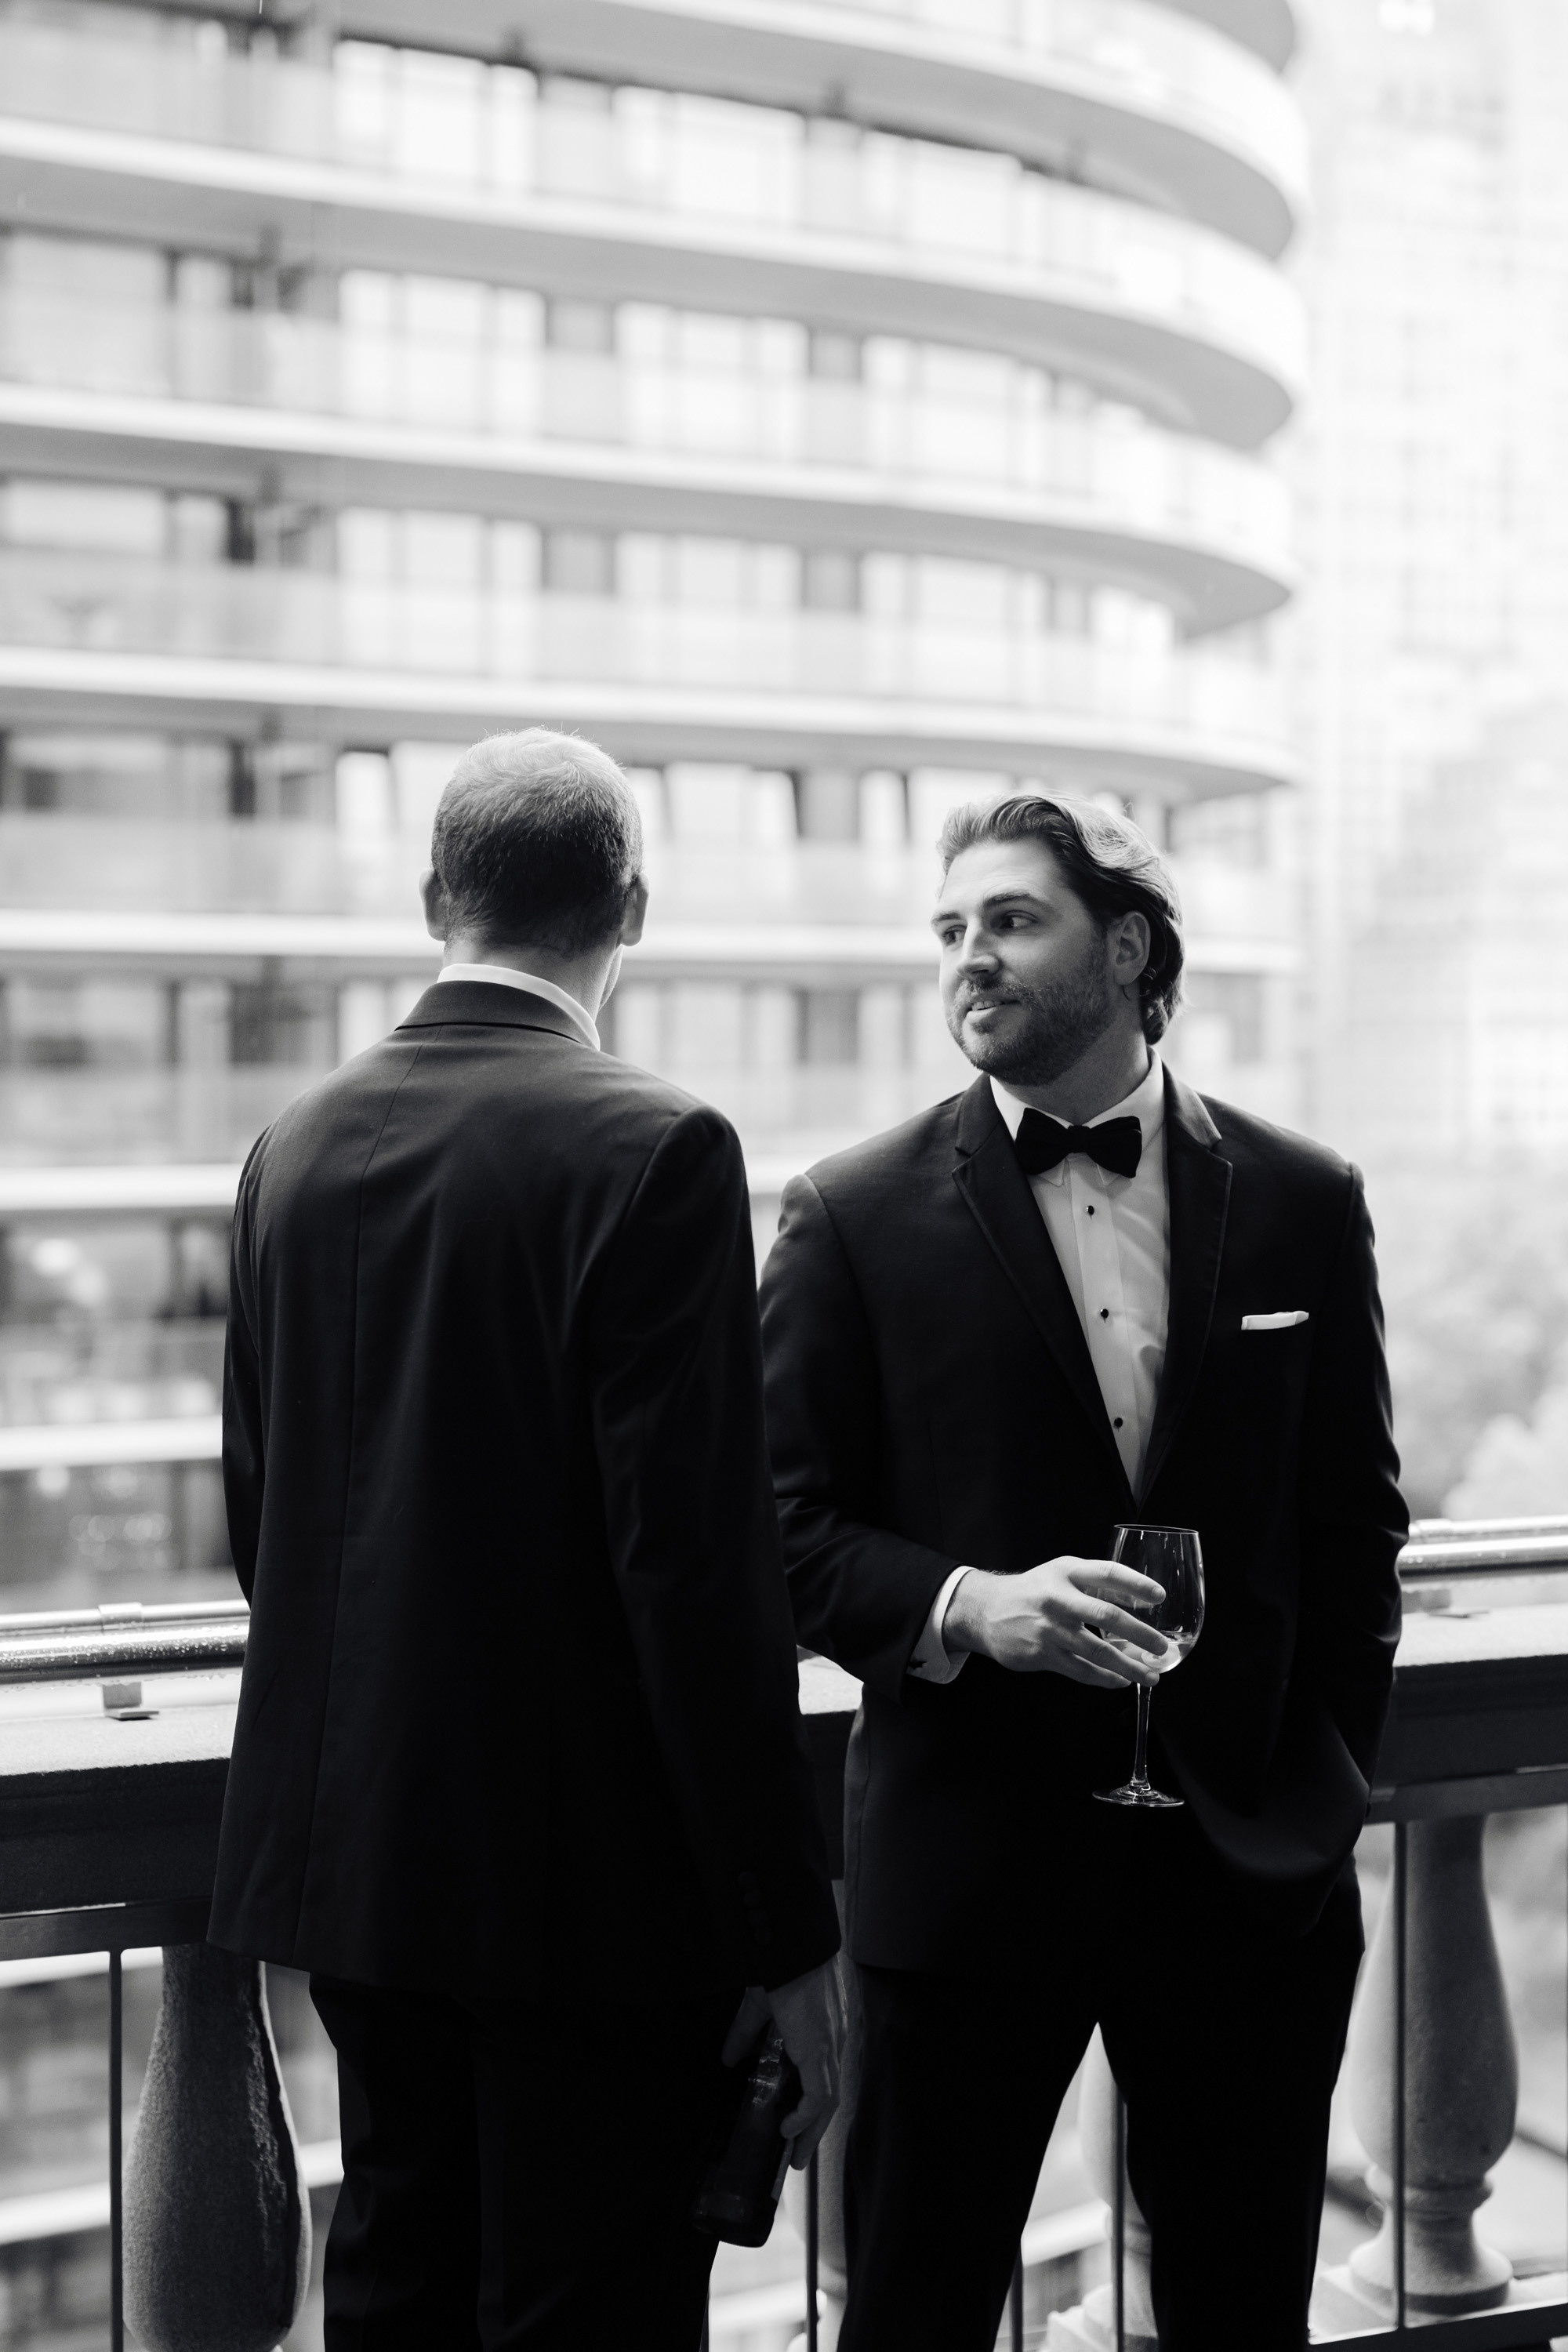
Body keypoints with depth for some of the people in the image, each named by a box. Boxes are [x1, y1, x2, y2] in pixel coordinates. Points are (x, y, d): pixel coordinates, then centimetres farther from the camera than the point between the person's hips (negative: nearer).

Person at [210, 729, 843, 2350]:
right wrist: (785, 1934, -13)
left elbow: (257, 1515, 12)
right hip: (586, 1878, -6)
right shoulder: (652, 1151, -16)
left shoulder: (294, 1149, 5)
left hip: (350, 1852, 7)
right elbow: (700, 1565, -19)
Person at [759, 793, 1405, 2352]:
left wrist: (1331, 1785, 5)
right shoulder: (857, 1216, -2)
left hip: (1251, 1857, 2)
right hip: (968, 1855, -2)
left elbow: (1351, 1522, 9)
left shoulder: (1300, 1203, 4)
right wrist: (968, 1604, -19)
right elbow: (790, 1525, -2)